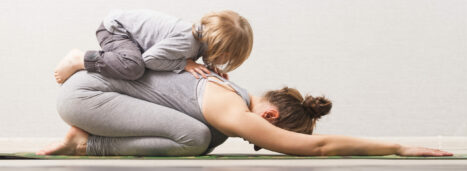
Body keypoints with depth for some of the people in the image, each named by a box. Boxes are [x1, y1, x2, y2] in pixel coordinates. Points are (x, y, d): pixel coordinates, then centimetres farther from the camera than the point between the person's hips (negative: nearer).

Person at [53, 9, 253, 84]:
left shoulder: (204, 34, -6)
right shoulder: (186, 42, -33)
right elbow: (149, 58, -32)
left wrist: (212, 67, -8)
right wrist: (183, 64, -27)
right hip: (115, 27, -9)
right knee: (133, 66, -34)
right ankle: (79, 60, -16)